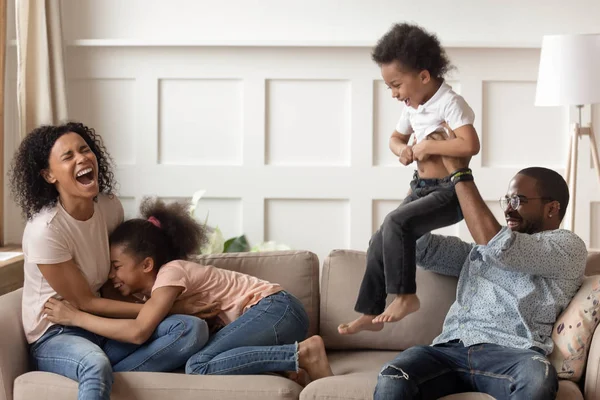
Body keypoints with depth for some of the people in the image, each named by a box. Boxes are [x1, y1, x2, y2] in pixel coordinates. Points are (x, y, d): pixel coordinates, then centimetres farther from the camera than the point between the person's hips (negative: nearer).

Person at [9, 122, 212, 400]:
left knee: (193, 329, -16)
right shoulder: (44, 230, -21)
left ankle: (98, 376, -21)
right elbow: (85, 302, -14)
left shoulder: (110, 207, 0)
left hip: (102, 327, 8)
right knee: (96, 364, -43)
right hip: (55, 337, -8)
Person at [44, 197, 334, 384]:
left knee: (199, 367, -24)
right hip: (267, 315, 9)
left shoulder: (171, 273, -15)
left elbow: (137, 331, -25)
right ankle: (284, 359, -4)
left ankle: (303, 353, -21)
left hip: (276, 310, -9)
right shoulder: (153, 282, 13)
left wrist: (75, 317, -18)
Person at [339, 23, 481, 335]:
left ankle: (405, 296, -15)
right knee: (380, 241, 2)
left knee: (396, 223, -27)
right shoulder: (412, 106, 8)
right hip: (422, 188, 9)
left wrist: (426, 146, -22)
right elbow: (396, 138, 25)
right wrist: (403, 150, 1)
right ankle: (370, 314, 12)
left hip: (450, 191, -9)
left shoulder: (449, 103, -18)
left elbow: (470, 145, -31)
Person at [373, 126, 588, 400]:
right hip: (451, 348, 4)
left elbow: (499, 247, -5)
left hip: (510, 352, -4)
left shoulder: (567, 246, 11)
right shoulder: (484, 245, 33)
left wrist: (459, 172, 1)